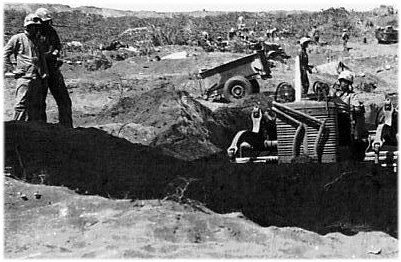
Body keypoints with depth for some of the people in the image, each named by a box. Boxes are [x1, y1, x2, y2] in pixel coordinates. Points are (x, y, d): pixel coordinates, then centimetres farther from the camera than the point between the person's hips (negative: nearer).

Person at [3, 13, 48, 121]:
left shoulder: (37, 41, 20)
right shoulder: (17, 38, 3)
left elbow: (42, 61, 25)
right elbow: (5, 54, 5)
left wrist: (45, 77, 17)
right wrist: (10, 68, -3)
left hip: (37, 78, 6)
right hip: (24, 77, -6)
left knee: (36, 105, 6)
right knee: (22, 105, -11)